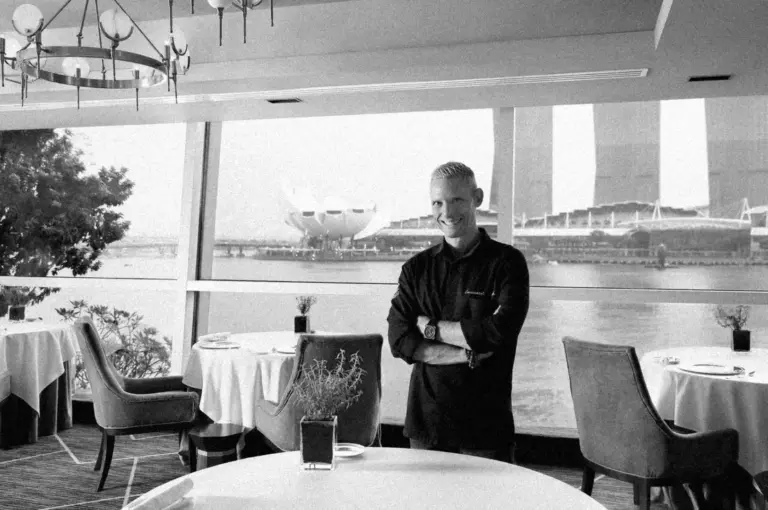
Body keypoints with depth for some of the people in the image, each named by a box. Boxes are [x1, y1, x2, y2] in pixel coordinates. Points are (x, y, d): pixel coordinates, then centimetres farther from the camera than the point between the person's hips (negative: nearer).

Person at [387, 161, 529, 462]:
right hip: (425, 422, 3)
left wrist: (432, 327, -7)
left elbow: (499, 332, -15)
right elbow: (399, 341, -4)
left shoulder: (507, 262, -2)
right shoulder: (416, 268, 7)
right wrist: (467, 355, -14)